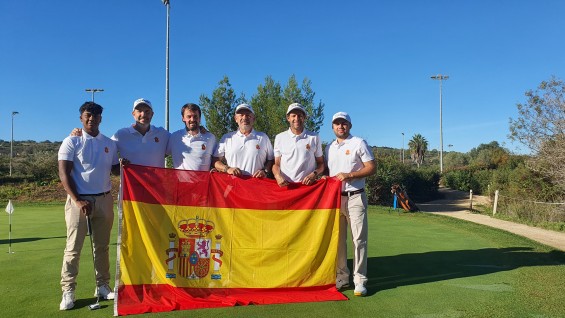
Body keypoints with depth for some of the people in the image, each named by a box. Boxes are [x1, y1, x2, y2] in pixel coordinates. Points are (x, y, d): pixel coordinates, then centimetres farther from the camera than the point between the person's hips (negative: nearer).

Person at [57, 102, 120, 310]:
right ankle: (68, 291, 8)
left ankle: (102, 286, 19)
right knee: (73, 247, -1)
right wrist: (77, 200, -14)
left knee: (102, 246, 10)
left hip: (104, 199, 4)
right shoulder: (72, 142, -2)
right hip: (79, 199, -4)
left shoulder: (110, 144, 9)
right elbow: (64, 174, -7)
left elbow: (115, 170, 15)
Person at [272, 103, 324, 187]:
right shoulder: (279, 138, 10)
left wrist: (314, 174, -7)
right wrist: (278, 176, -6)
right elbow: (276, 164, 14)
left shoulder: (314, 138, 9)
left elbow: (321, 163, 13)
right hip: (285, 185, 1)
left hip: (308, 185, 0)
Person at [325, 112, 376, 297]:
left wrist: (349, 175, -16)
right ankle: (341, 276, 19)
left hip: (355, 198, -5)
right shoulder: (329, 148, 16)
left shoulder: (358, 143, 0)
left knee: (359, 239, -4)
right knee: (338, 239, 9)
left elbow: (372, 168, -5)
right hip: (334, 197, 5)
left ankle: (359, 280, 3)